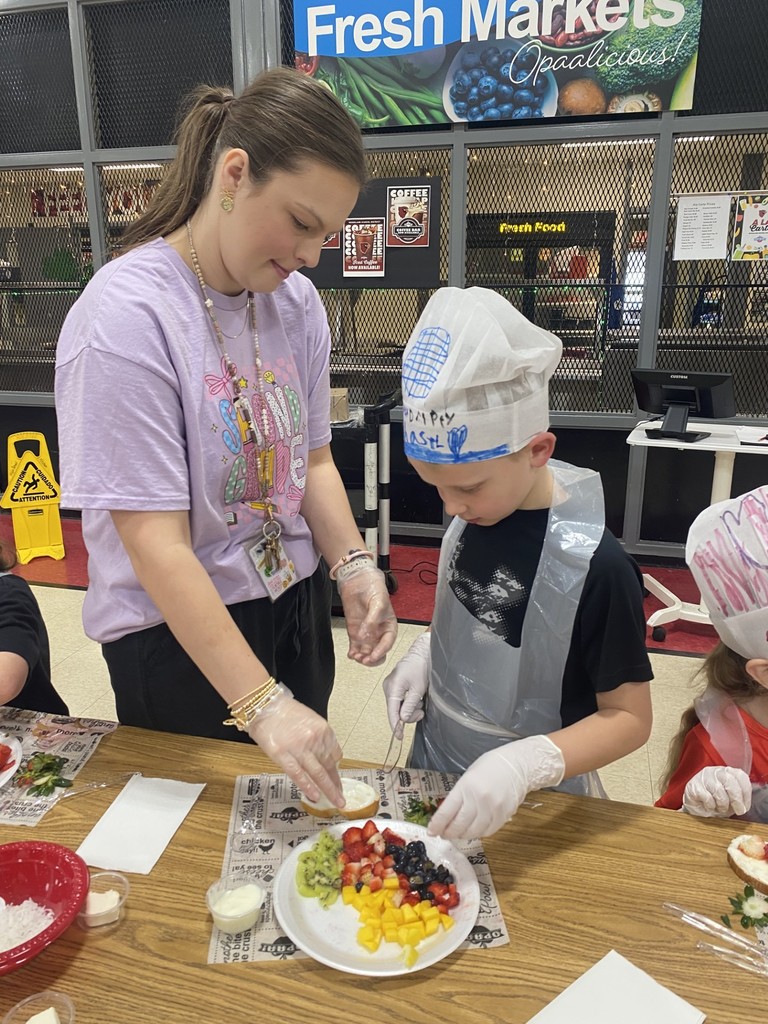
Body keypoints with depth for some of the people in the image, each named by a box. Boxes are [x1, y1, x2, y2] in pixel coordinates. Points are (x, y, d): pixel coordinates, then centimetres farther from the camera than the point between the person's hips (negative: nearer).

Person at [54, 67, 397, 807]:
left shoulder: (297, 302, -2)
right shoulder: (125, 316, -23)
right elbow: (154, 541, -26)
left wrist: (353, 565, -11)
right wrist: (261, 703, -28)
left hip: (295, 606, 6)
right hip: (175, 636, -6)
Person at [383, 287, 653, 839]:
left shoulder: (596, 565, -28)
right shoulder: (476, 513, -9)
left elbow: (629, 717, -19)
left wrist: (522, 764, -33)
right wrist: (424, 653, -8)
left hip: (528, 804, -5)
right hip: (436, 765, 6)